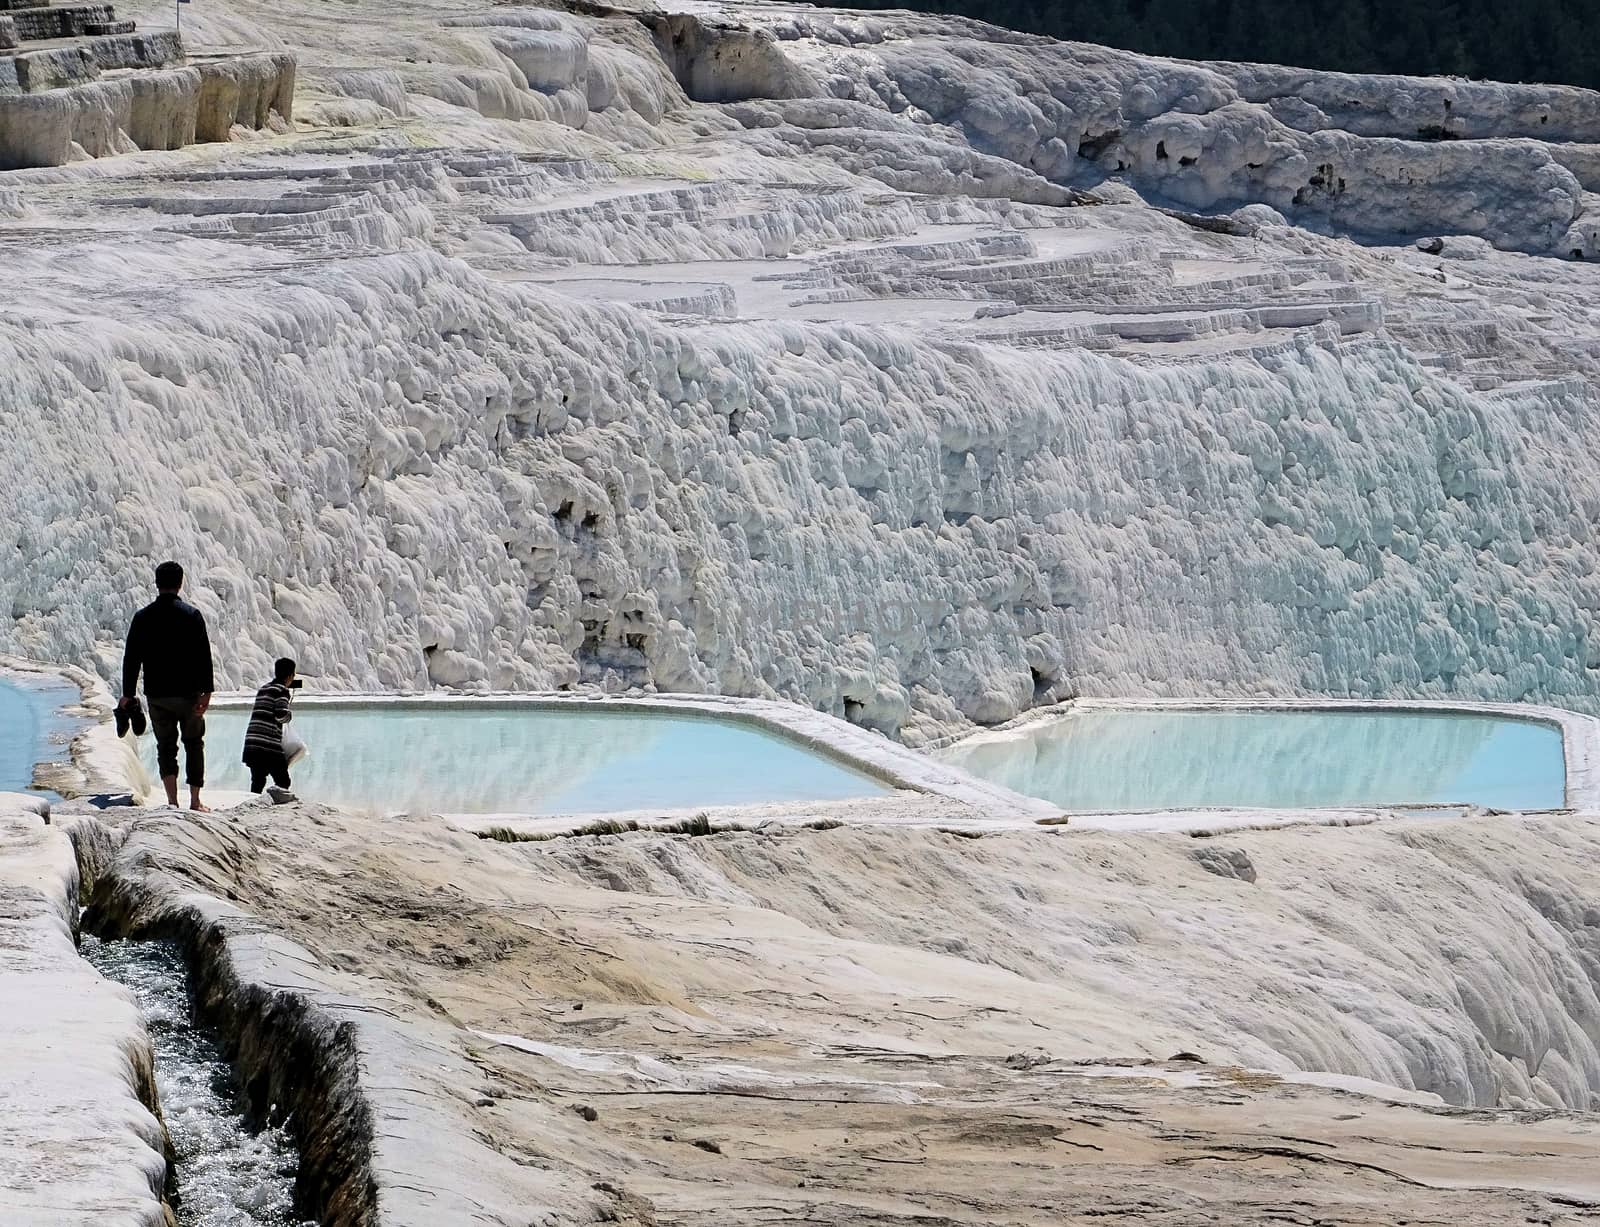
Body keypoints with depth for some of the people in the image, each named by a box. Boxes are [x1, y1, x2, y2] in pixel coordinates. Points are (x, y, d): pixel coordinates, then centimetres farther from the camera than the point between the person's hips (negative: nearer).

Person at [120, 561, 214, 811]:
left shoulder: (143, 617, 1)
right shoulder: (192, 615, -5)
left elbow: (131, 658, 2)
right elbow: (204, 656, -9)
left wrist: (128, 693, 8)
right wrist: (206, 691, -8)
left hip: (156, 694, 2)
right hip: (188, 693, -1)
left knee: (165, 746, 8)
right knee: (194, 744, 11)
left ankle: (172, 799, -7)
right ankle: (195, 801, 9)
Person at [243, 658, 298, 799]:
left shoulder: (263, 689, 20)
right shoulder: (282, 690, -4)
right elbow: (281, 715, -14)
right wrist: (290, 715, 7)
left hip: (251, 745, 7)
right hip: (269, 746, -7)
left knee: (258, 781, 11)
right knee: (283, 782, -2)